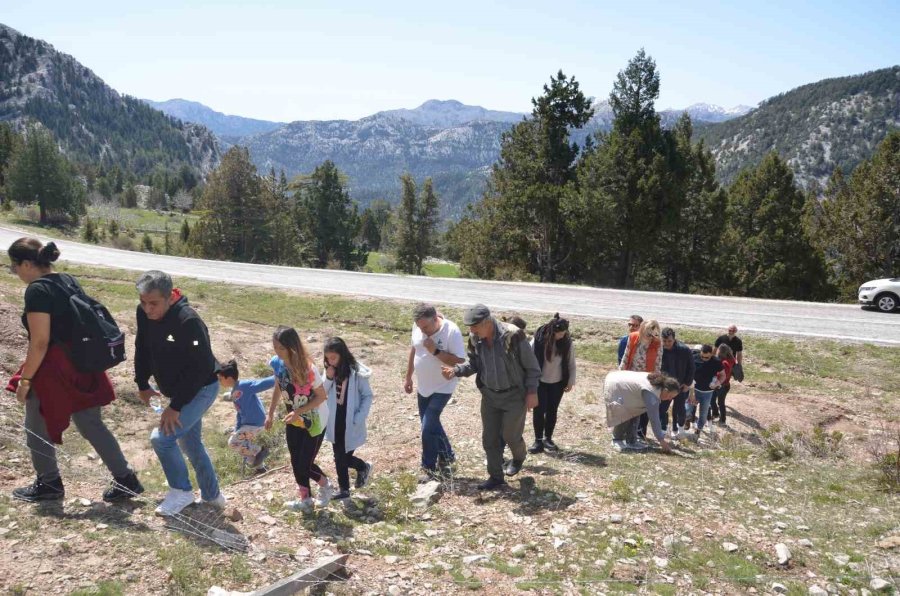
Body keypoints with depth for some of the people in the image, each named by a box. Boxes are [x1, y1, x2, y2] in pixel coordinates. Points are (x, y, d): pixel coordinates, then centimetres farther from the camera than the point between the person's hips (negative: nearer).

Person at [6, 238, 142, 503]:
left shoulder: (37, 290, -17)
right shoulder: (69, 280, 8)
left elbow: (39, 343, -20)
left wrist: (25, 379, -11)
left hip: (53, 370, -8)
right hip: (81, 366, 8)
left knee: (37, 429, 14)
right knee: (91, 425, 14)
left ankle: (49, 484, 28)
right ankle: (126, 479, 14)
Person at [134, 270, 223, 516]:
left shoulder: (188, 321, -31)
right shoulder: (144, 314, -7)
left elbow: (199, 369, -30)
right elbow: (142, 349, 9)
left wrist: (175, 407, -27)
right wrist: (143, 385, 7)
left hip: (201, 389, -8)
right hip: (180, 391, 9)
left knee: (161, 438, -15)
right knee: (190, 443, 18)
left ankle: (182, 491, 7)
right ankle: (212, 495, 35)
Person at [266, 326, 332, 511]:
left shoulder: (308, 369, -29)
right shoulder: (277, 363, -11)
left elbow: (322, 396, -20)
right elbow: (278, 388, 7)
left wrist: (298, 412, -26)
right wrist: (270, 414, 9)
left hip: (314, 421, -6)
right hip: (294, 420, 6)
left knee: (305, 463, -1)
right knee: (296, 462, 10)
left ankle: (325, 486, 28)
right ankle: (305, 499, 29)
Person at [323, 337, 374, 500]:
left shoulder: (356, 372, -15)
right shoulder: (330, 371, 0)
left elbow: (368, 396, -10)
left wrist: (359, 418, -17)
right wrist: (328, 379, -16)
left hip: (351, 424, -5)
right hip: (335, 422, 5)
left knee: (343, 457, 3)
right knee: (340, 457, 12)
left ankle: (363, 467, 30)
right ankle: (350, 482, 28)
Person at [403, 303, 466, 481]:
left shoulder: (451, 331, -25)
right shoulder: (417, 327, -7)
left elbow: (459, 361, -25)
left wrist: (435, 351, -33)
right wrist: (408, 377, 14)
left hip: (442, 388, -7)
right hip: (423, 386, 7)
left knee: (428, 427, -8)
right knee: (431, 424, 17)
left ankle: (429, 468, 9)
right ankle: (447, 456, 39)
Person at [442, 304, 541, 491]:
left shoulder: (513, 336, -25)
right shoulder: (475, 339, -8)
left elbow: (531, 366, -15)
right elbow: (473, 364, 5)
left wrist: (532, 392, -13)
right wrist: (456, 370, -13)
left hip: (515, 395, -5)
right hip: (489, 395, 5)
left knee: (510, 435, 6)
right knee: (489, 438, 8)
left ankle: (519, 458, 41)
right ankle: (496, 477, 23)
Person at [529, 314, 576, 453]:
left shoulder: (567, 342, -9)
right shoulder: (539, 339, -18)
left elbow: (571, 363, 1)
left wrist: (571, 381, 0)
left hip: (558, 383, 2)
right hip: (540, 382, -2)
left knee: (552, 411, 10)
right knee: (539, 410, -2)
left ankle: (548, 439, 23)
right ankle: (538, 440, 8)